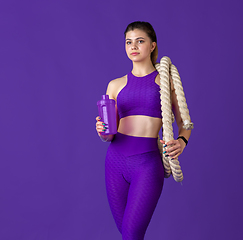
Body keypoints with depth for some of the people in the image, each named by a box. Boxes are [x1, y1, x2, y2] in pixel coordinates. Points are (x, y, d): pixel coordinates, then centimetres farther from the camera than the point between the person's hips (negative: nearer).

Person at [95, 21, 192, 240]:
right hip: (116, 160, 4)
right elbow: (109, 135, 13)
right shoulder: (115, 85, 11)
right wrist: (102, 131, -11)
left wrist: (181, 142, -14)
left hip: (147, 163, -3)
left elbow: (184, 123, 8)